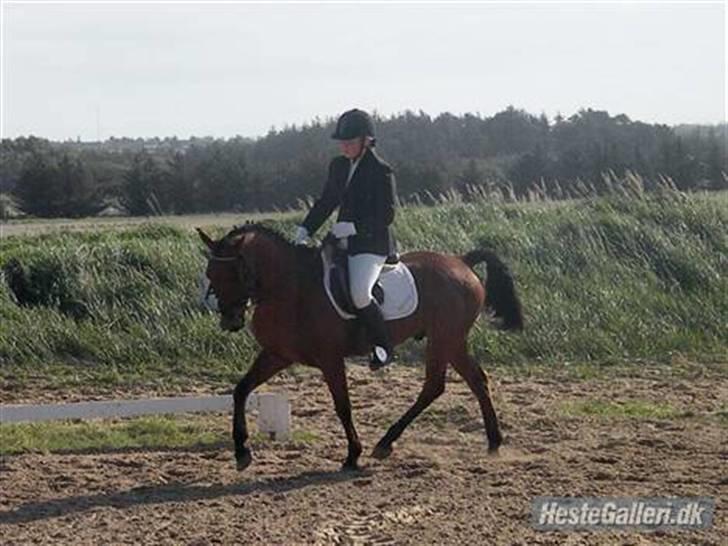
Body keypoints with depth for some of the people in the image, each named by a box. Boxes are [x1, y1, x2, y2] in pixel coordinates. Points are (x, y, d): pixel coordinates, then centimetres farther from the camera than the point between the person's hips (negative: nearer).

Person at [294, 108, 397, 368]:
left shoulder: (381, 172, -11)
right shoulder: (338, 166, 10)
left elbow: (386, 216, -14)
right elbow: (325, 203, 18)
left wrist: (353, 227, -23)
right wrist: (305, 230, 7)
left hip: (372, 244, -9)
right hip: (342, 242, 9)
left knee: (359, 293, -28)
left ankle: (383, 346, -10)